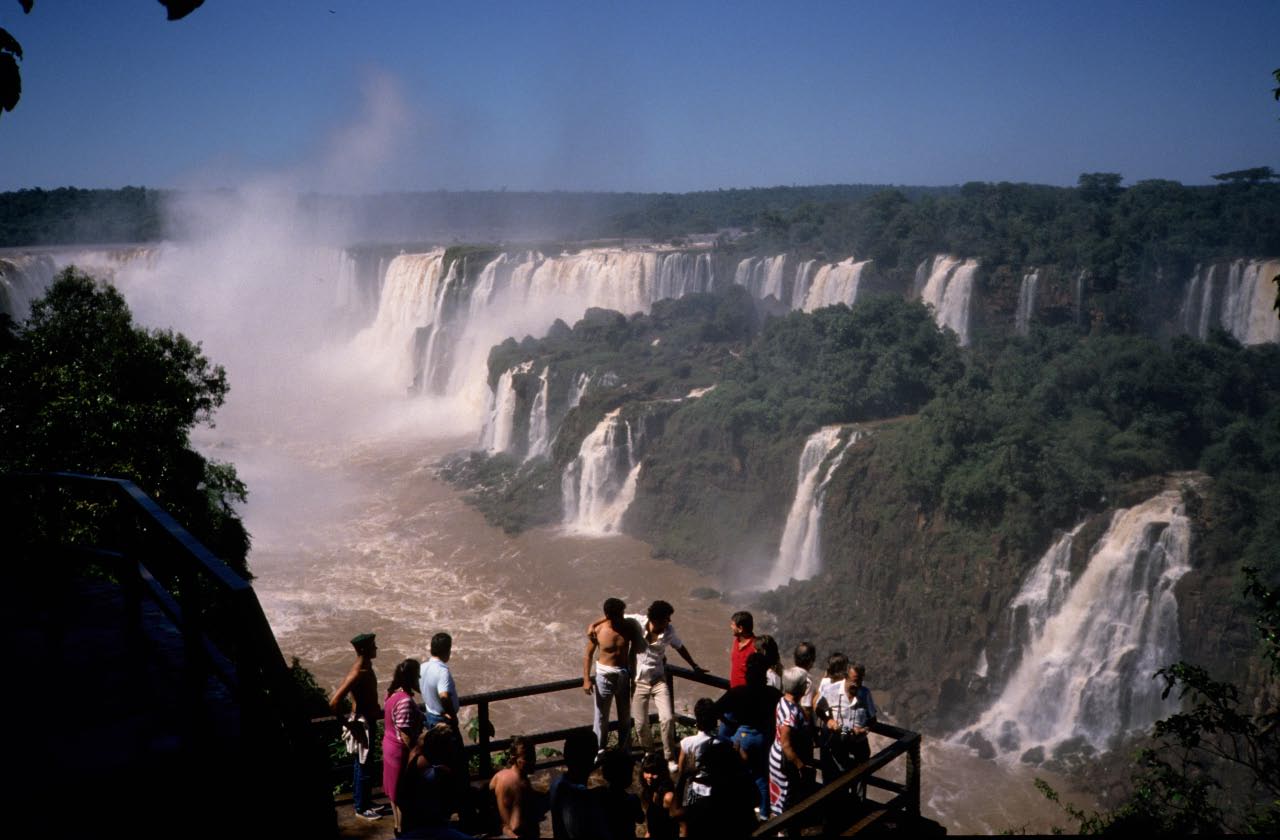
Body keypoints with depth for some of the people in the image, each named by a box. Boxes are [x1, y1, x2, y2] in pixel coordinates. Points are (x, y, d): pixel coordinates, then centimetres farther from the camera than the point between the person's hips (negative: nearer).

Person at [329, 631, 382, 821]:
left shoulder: (366, 669, 3)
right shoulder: (358, 673, -26)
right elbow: (334, 702, -31)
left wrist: (379, 711, 19)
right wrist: (346, 723, -20)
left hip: (368, 721, 9)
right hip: (361, 724, -9)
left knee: (362, 765, 20)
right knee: (364, 767, 3)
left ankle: (364, 801, 34)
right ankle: (361, 809, 16)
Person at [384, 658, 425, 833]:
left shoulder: (393, 694, 3)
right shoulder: (405, 700, -28)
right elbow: (406, 735, -26)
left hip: (390, 746, 10)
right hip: (401, 751, -10)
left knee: (396, 792, 21)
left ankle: (399, 825, 34)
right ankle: (403, 830, 16)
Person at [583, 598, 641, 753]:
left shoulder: (629, 628, -12)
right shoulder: (597, 630, -17)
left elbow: (635, 650, 2)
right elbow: (588, 655, -6)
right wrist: (586, 679, -11)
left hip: (624, 674, 2)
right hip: (604, 674, -2)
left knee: (625, 715, 14)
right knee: (601, 715, 6)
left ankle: (624, 750, 30)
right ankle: (599, 751, 21)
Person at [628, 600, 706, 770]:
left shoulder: (669, 631, -10)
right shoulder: (637, 622, -19)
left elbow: (680, 647, 9)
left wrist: (694, 666, 18)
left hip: (659, 681, 1)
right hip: (638, 682, -1)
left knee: (667, 718, -11)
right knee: (641, 723, 6)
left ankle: (670, 758, 6)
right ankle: (648, 752, 35)